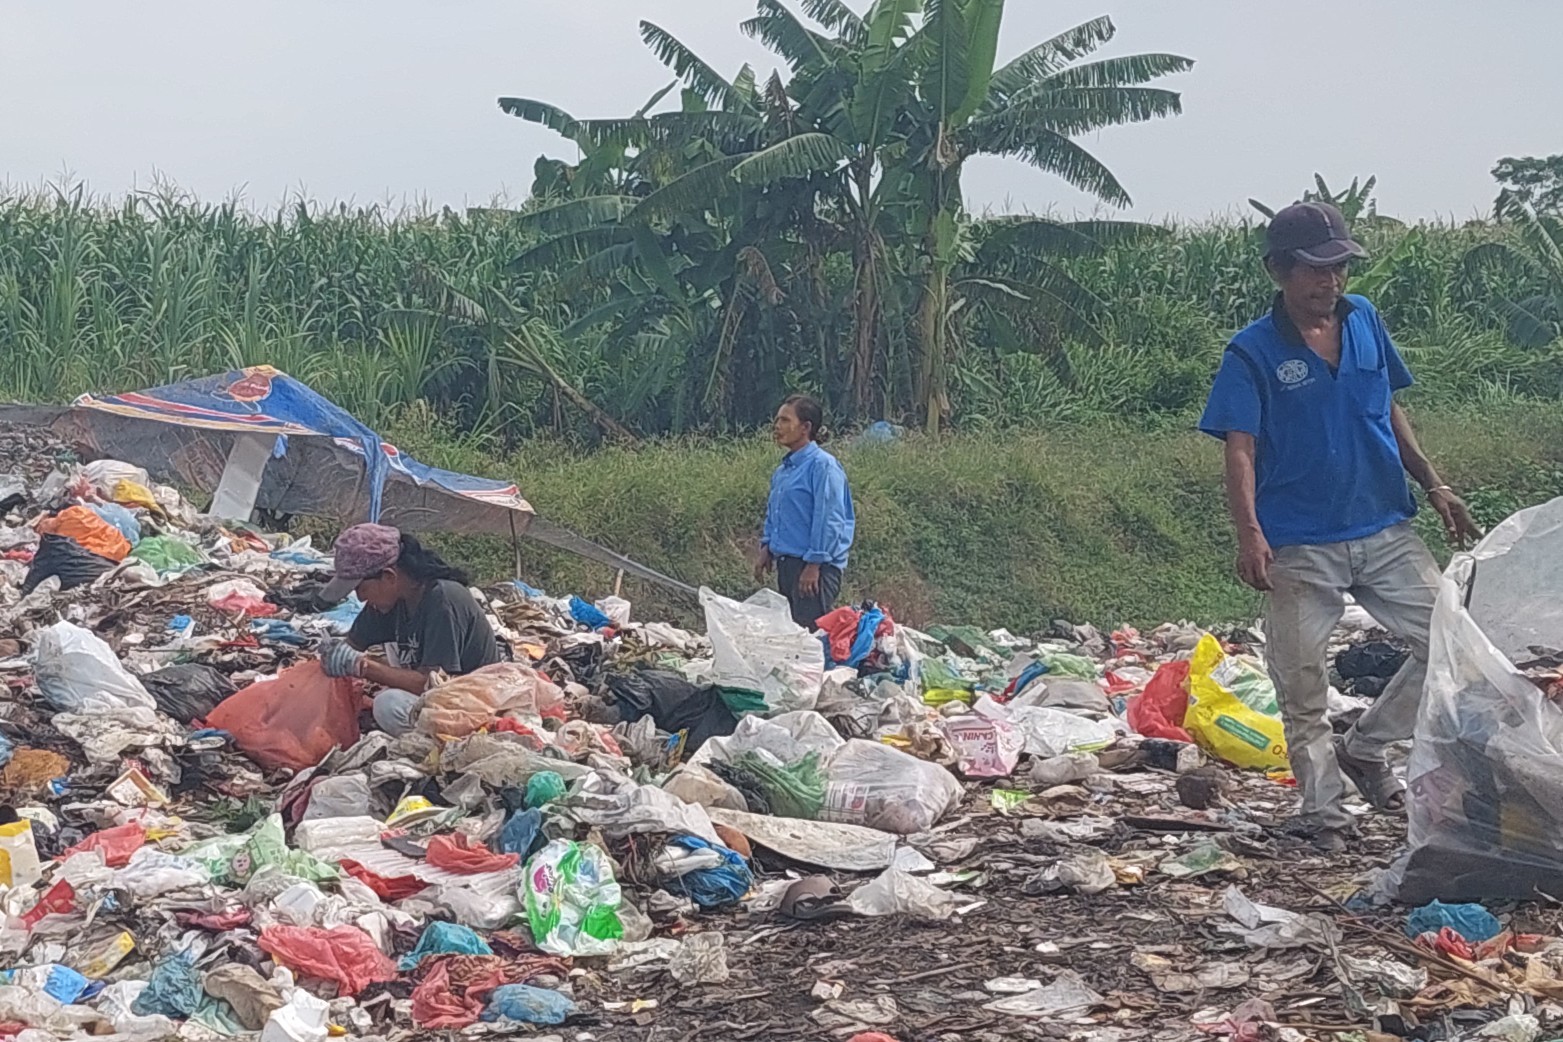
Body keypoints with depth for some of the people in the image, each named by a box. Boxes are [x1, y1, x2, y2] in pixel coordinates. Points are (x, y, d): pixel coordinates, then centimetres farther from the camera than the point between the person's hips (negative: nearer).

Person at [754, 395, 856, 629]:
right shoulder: (782, 471, 14)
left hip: (814, 566, -9)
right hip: (787, 563, 9)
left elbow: (828, 520, -16)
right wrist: (767, 548, 13)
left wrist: (814, 565, -18)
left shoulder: (822, 465, -13)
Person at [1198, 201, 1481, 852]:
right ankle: (1322, 813, 16)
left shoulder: (1363, 320, 7)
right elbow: (1240, 448, -13)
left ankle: (1364, 748, 16)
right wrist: (1249, 533, -26)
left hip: (1385, 532, 4)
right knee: (1302, 687, 1)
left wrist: (1433, 486, 15)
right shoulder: (1252, 353, -7)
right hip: (1301, 547, -4)